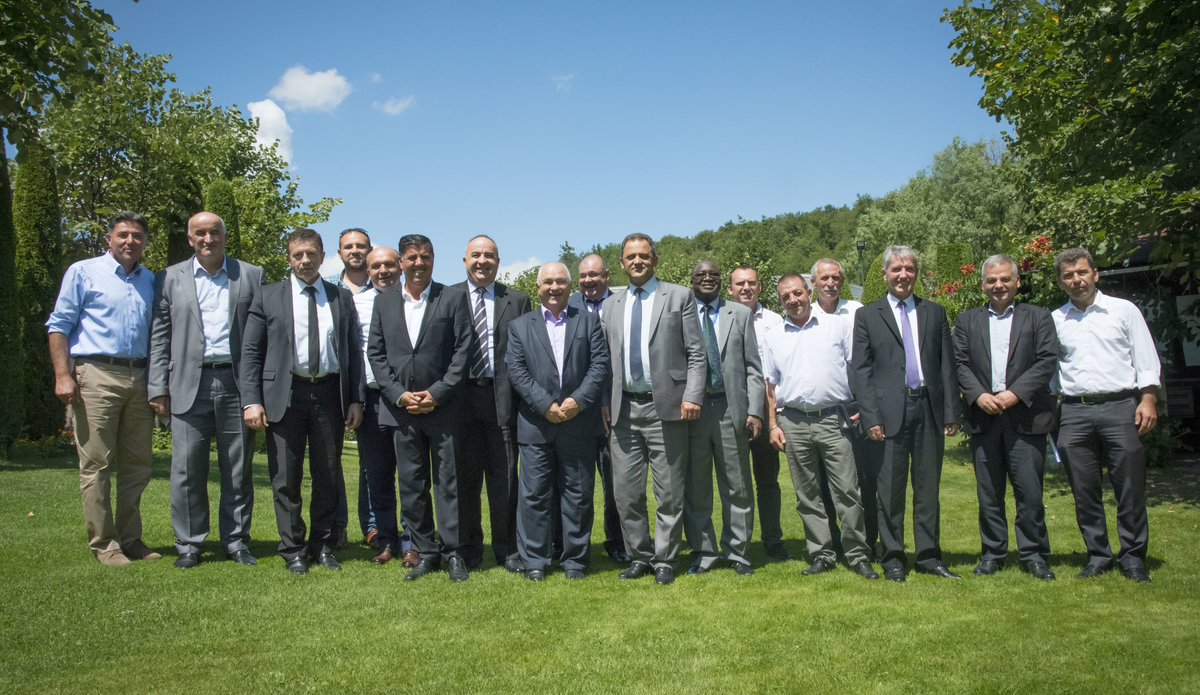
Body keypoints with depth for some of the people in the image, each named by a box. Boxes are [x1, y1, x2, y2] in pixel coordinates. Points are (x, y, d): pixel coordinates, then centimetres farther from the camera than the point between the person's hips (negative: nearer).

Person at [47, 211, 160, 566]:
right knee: (96, 464, -3)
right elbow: (58, 325, 0)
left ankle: (130, 539, 17)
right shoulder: (83, 272, 5)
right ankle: (102, 543, 5)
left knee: (136, 465, 7)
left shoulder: (149, 280, 17)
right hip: (96, 376, -5)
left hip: (139, 378, 5)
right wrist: (63, 375, -10)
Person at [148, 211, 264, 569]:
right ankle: (188, 544, 14)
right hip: (189, 385, 0)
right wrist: (158, 388, 1)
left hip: (237, 383, 0)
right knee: (187, 469, 2)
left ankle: (237, 541, 16)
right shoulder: (170, 278, 12)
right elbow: (159, 337, 9)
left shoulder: (251, 276, 9)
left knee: (239, 469, 5)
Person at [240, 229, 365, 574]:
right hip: (285, 394, -1)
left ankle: (322, 546, 20)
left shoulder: (342, 298, 12)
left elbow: (353, 352, 11)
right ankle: (292, 550, 15)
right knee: (286, 478, 3)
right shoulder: (268, 297, 7)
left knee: (327, 476, 7)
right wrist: (251, 400, -7)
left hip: (329, 394, 2)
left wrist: (356, 399, 3)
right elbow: (251, 352, 3)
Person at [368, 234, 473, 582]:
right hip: (400, 408, 3)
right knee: (411, 485, 7)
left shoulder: (453, 298, 2)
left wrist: (437, 393, -10)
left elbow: (462, 350, -3)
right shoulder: (384, 302, 11)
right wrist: (399, 395, -4)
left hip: (443, 407, -3)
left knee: (448, 482, 1)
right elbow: (375, 353, 7)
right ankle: (426, 552, 17)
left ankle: (452, 552, 11)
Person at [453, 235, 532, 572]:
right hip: (462, 397, 0)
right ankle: (470, 547, 19)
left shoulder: (517, 300, 10)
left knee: (504, 477, 5)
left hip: (502, 397, 0)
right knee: (465, 475, 6)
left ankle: (507, 549, 16)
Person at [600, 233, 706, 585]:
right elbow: (606, 359, 16)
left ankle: (664, 561, 16)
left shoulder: (679, 296, 4)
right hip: (624, 408, 4)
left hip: (666, 407, -3)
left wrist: (692, 396, -11)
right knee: (626, 492, 5)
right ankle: (639, 556, 21)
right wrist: (605, 402, 5)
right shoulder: (610, 305, 16)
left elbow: (696, 353, 0)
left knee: (669, 493, 3)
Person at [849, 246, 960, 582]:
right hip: (890, 412, -2)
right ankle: (892, 558, 13)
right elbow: (860, 371, 0)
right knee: (890, 489, 2)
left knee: (928, 487, 9)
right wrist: (871, 417, -8)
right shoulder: (867, 315, 5)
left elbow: (947, 365, 11)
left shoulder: (935, 312, 13)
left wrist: (951, 413, 3)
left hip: (930, 409, 3)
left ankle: (928, 556, 20)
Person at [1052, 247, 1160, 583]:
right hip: (1075, 412, 2)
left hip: (1120, 407, -1)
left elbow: (1146, 360, 6)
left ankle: (1133, 558, 12)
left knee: (1130, 487, -1)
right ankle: (1098, 556, 16)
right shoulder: (1054, 320, 11)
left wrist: (1148, 400, -5)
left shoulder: (1124, 310, 8)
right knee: (1084, 491, 4)